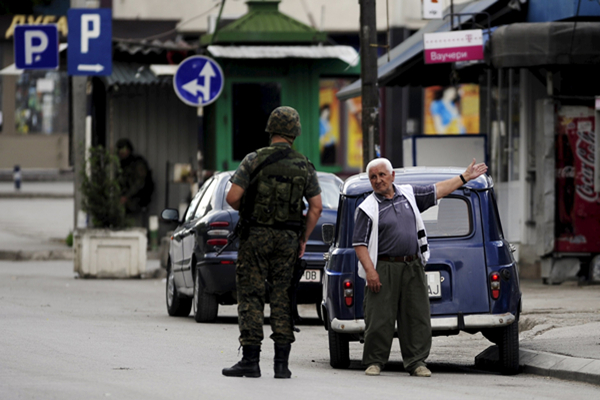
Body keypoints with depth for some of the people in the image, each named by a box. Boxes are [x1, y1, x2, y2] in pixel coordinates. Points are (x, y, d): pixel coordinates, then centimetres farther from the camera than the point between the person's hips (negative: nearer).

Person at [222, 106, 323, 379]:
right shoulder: (304, 167, 3)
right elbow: (316, 207, 2)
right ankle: (282, 363, 4)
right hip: (287, 240, 3)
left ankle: (250, 360, -5)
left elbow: (232, 197, -11)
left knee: (250, 297, 0)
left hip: (256, 235, -3)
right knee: (282, 298, 8)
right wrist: (303, 239, 11)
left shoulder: (255, 160, -7)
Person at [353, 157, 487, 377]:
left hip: (413, 268, 4)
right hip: (384, 269, -4)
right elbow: (360, 243, -7)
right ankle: (374, 362, 6)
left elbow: (438, 191, 22)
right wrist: (370, 271, -17)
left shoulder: (409, 194, 12)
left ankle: (416, 361, 7)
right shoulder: (367, 208, -3)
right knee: (378, 319, -4)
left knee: (417, 317, 2)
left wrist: (465, 177, 22)